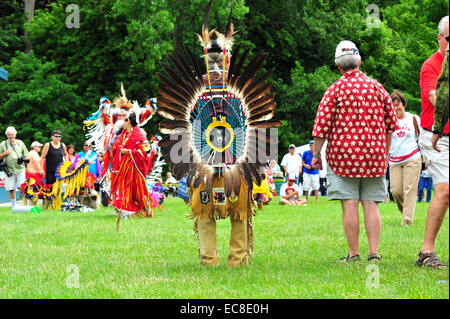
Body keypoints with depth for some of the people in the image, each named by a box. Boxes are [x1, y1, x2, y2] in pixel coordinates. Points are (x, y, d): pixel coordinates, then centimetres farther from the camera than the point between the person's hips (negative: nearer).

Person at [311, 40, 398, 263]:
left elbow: (321, 126, -8)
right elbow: (391, 124, 13)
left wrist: (316, 155, 1)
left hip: (344, 154, -3)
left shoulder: (335, 89, -4)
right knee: (371, 205, 4)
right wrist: (385, 152, 24)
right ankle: (374, 252, -1)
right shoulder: (377, 87, 7)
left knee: (349, 205, -2)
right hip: (374, 154, 3)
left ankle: (353, 253, -1)